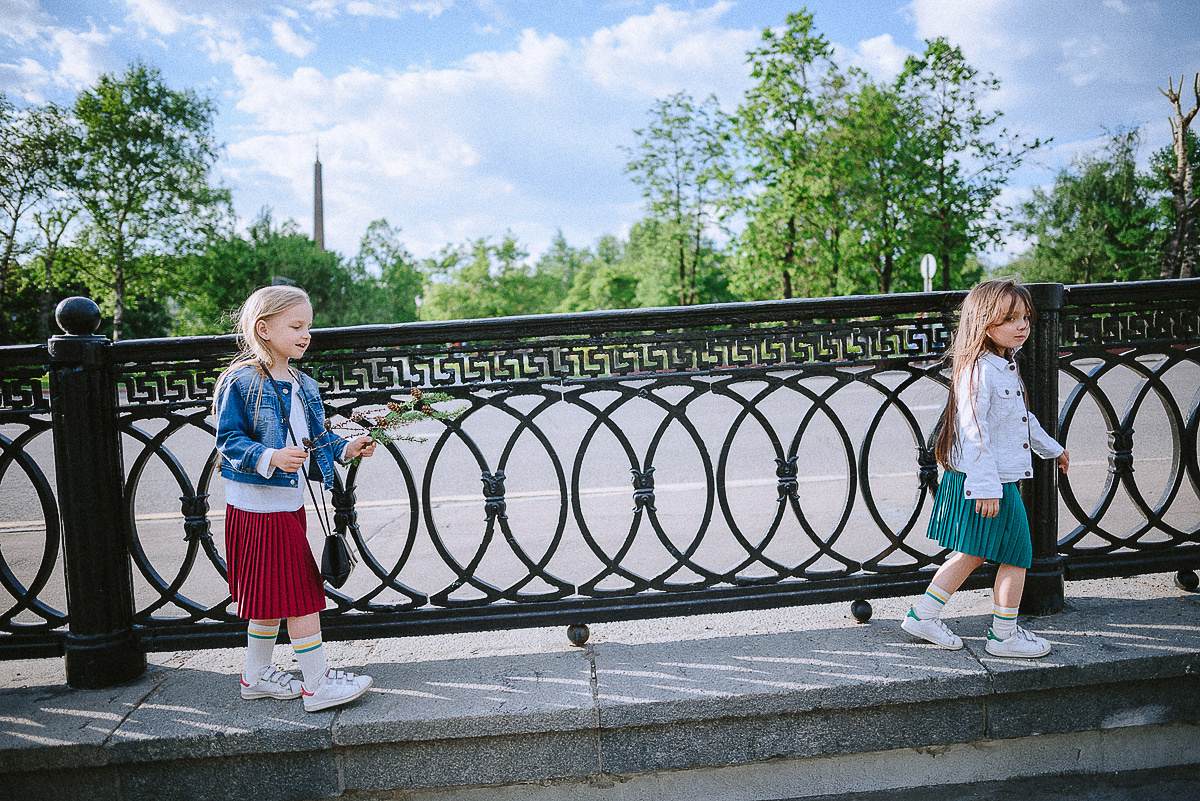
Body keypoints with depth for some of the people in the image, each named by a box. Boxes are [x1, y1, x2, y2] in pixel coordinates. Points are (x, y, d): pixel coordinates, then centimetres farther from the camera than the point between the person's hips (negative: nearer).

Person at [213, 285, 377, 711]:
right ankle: (317, 684, 4)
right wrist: (271, 459, -29)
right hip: (258, 505, -8)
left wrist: (346, 448, 2)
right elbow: (229, 440, -16)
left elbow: (317, 438, 18)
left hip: (289, 504, 9)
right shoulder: (240, 382, -13)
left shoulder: (302, 385, 11)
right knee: (302, 594, -5)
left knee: (270, 595, 17)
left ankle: (257, 675, 31)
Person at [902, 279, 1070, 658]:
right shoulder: (978, 370, -20)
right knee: (1016, 553, 3)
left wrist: (1051, 448, 37)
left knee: (974, 554, 15)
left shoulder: (1006, 366, 12)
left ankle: (923, 616, 22)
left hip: (998, 482, 10)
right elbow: (974, 433, -24)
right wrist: (986, 487, -26)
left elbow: (1024, 417, 27)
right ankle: (1004, 635, 17)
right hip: (982, 483, -10)